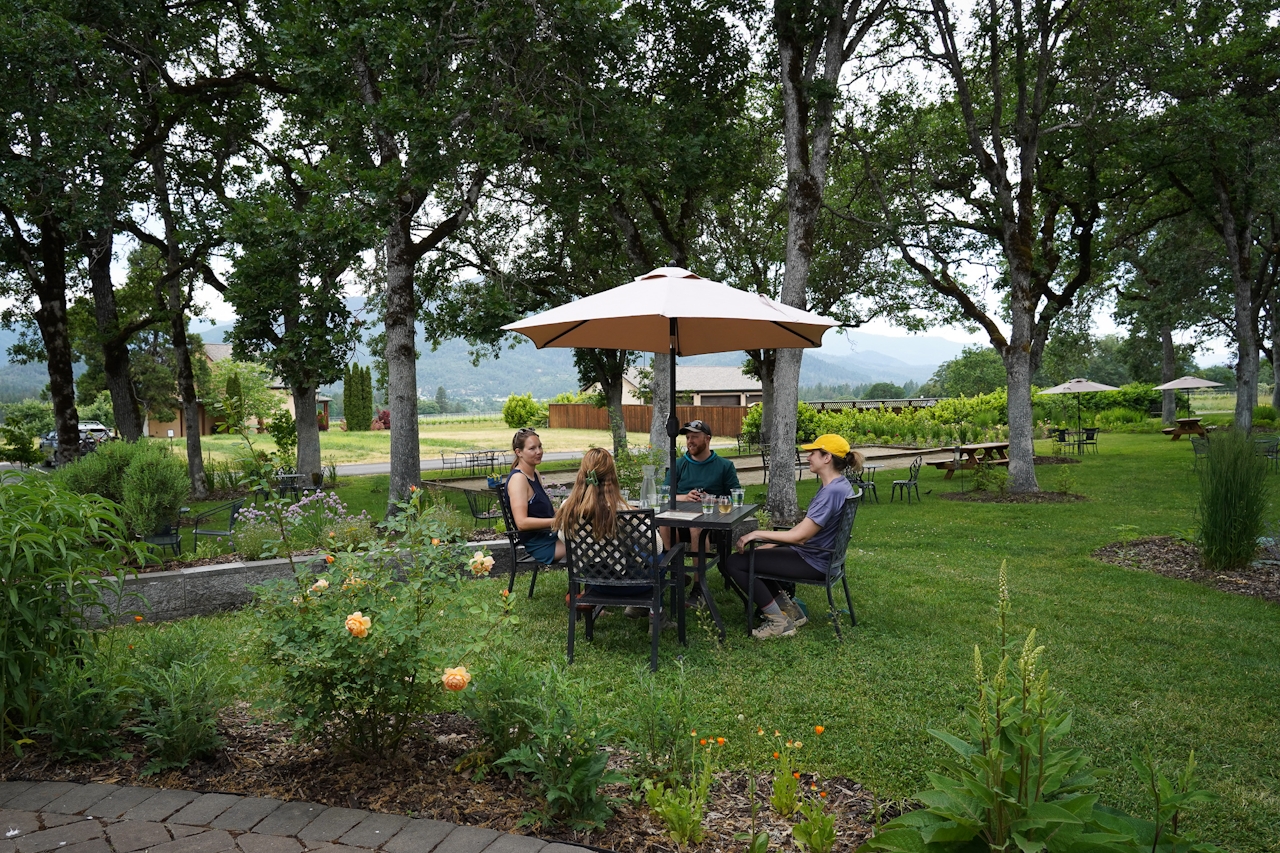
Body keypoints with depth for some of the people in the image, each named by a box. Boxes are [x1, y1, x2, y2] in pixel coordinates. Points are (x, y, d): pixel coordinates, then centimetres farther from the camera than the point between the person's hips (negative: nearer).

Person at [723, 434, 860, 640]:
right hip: (813, 555, 11)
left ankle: (780, 622, -3)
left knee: (734, 563, -12)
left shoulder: (833, 491, -25)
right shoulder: (837, 485, 7)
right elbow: (805, 528, 11)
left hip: (813, 563, -11)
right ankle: (789, 609, 16)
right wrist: (769, 544, 8)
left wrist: (758, 534, -16)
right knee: (752, 555, 21)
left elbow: (799, 536, -26)